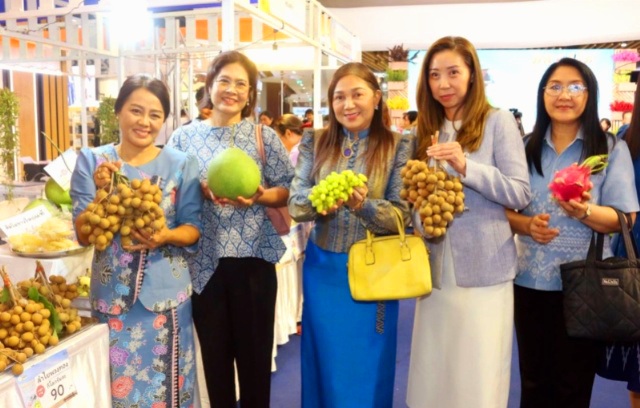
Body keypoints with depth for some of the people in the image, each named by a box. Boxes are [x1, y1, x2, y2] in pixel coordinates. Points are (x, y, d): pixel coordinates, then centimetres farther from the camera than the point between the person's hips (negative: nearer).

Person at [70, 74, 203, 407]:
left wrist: (166, 236, -23)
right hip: (112, 294, 1)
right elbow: (83, 235, -4)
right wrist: (102, 192, -20)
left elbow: (194, 228, -2)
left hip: (166, 294, 0)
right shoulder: (91, 161, -1)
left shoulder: (181, 164, -2)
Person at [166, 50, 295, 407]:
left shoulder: (265, 136, 1)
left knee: (254, 350, 9)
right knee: (214, 350, 14)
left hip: (253, 257, -1)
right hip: (204, 259, 1)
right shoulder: (184, 137, 4)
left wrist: (259, 196, -18)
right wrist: (201, 191, -14)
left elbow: (286, 191, 2)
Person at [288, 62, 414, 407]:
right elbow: (295, 203, -5)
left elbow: (402, 214, -11)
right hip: (322, 266, 2)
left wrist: (363, 205, -30)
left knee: (368, 366, 12)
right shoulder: (315, 143, 2)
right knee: (325, 364, 16)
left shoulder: (398, 147, -5)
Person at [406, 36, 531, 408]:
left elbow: (521, 194, -11)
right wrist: (421, 217, -5)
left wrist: (466, 167, -23)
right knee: (434, 372, 12)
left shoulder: (498, 121, -4)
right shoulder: (428, 129, 12)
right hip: (437, 267, 5)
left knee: (478, 374, 4)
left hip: (484, 268, -4)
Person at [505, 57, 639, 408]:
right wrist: (526, 224, -16)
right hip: (530, 281, 2)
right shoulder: (526, 148, 6)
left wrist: (584, 212, -26)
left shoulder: (611, 149, -2)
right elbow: (504, 209, 6)